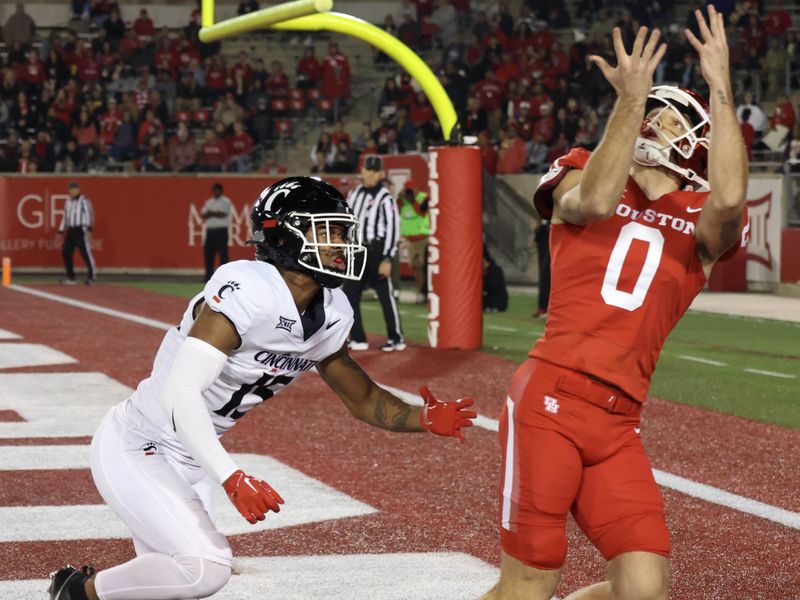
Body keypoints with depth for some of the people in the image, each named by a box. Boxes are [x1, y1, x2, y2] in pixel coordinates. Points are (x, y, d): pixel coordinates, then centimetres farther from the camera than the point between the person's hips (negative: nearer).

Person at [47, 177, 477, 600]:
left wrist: (425, 419, -7)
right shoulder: (247, 291, -27)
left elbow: (363, 399, 13)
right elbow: (180, 393, -32)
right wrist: (232, 479, -37)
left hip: (189, 463, 9)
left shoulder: (330, 317, -1)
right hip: (134, 450, -9)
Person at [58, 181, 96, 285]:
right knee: (66, 252, 4)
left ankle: (91, 277, -5)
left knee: (86, 253, -10)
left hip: (81, 230, -8)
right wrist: (60, 232, 20)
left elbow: (89, 215, -12)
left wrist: (88, 230, -21)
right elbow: (65, 217, 23)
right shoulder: (68, 202, 17)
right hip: (70, 231, 8)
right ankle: (70, 277, 13)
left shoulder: (84, 201, -6)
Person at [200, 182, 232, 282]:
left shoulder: (226, 201, 1)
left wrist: (211, 213, -5)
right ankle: (208, 276, 11)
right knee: (208, 253, 5)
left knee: (223, 253, -9)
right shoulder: (209, 202, 18)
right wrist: (215, 214, -9)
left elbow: (223, 214, -13)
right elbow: (202, 215, 8)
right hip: (210, 230, 6)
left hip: (221, 231, -6)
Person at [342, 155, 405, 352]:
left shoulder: (385, 198, -9)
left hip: (376, 250, -7)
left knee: (385, 294, -3)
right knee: (350, 295, 5)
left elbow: (393, 228, -12)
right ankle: (358, 339, 11)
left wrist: (387, 259, -17)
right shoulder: (355, 194, 12)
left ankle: (397, 338, 6)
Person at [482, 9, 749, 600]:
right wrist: (629, 99, -14)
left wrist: (720, 87, -12)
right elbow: (596, 201, -13)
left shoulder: (701, 225, 13)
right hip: (551, 400, -3)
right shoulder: (582, 179, 12)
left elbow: (729, 199, -12)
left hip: (618, 424, 3)